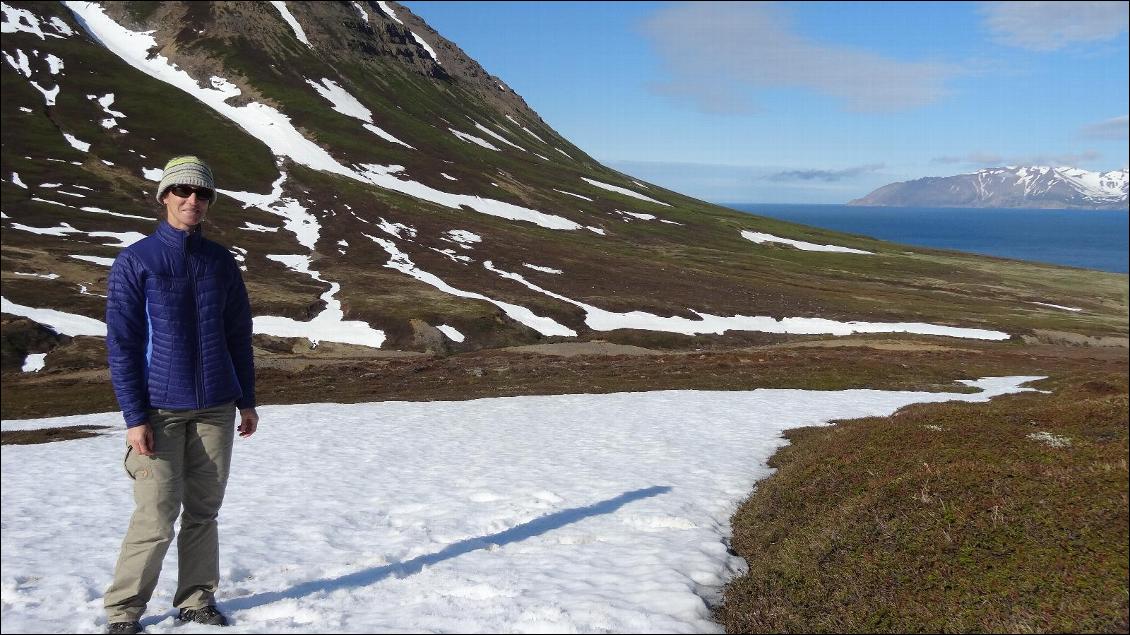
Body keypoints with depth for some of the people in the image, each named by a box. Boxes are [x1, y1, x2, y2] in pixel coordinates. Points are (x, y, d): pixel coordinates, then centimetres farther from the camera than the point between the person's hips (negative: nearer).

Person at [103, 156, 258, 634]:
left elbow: (239, 336, 14)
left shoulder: (222, 263, 9)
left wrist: (247, 401, 11)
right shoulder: (135, 262, -3)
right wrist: (134, 418, -11)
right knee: (156, 519, -4)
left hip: (216, 406, 4)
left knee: (203, 511, 9)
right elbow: (121, 344, -6)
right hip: (160, 410, -4)